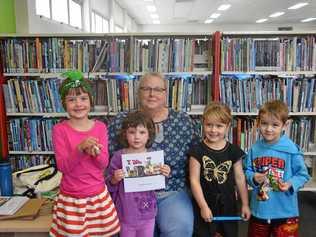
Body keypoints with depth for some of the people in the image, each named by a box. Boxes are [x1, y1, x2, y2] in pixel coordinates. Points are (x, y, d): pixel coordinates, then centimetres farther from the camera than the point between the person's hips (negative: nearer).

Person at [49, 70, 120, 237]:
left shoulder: (100, 127, -2)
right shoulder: (59, 130, -9)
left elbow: (104, 163, -3)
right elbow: (63, 166, -14)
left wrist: (95, 152, -23)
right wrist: (81, 148, -28)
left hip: (98, 194, 2)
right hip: (71, 197, -2)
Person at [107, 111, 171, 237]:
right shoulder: (119, 156, -10)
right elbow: (110, 186, -2)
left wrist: (164, 175, -14)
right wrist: (114, 179, -23)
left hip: (147, 213, 2)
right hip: (126, 213, -1)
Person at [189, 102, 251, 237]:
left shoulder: (234, 151, -5)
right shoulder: (197, 150, -12)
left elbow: (240, 178, 1)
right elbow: (194, 180, -12)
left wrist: (245, 204, 3)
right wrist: (203, 206, -14)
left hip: (228, 205, 2)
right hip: (204, 205, -2)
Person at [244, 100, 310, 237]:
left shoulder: (291, 149, -15)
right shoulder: (255, 149, -5)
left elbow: (302, 174, -7)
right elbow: (247, 171, 5)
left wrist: (291, 184, -24)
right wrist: (253, 178, -16)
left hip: (285, 212, -3)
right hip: (259, 210, 3)